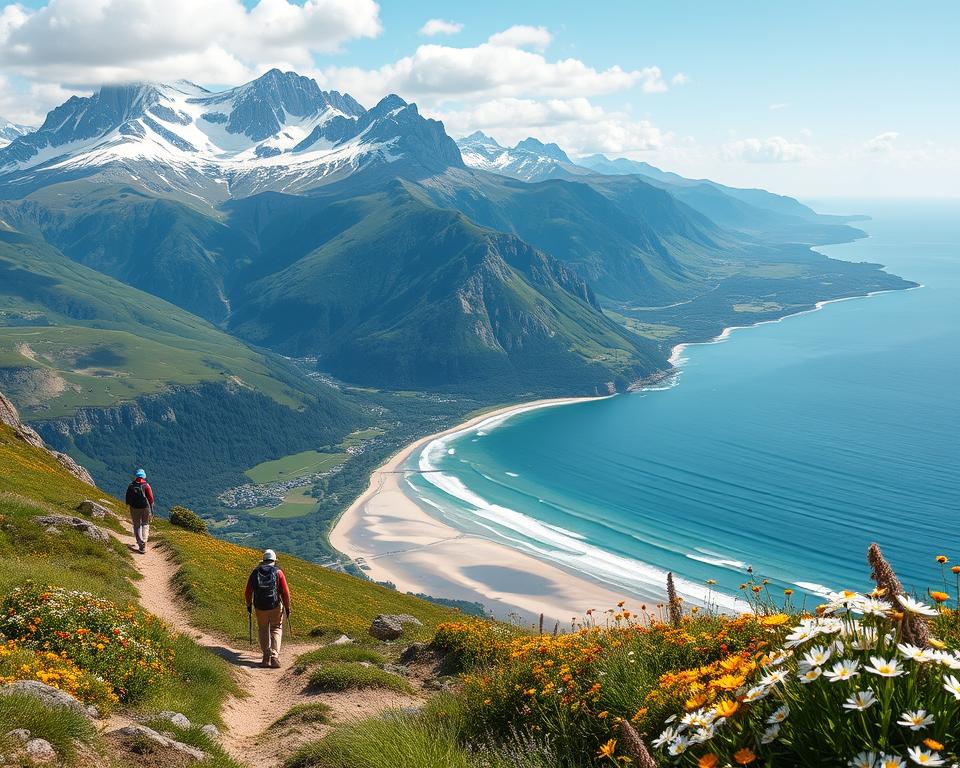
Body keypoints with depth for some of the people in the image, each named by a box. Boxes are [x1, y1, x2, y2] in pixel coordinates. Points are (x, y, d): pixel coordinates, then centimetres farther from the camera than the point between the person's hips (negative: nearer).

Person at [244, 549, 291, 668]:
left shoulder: (255, 572, 3)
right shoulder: (278, 572, -3)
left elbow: (248, 592, 6)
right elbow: (285, 592, -6)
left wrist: (249, 605, 22)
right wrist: (287, 607, 6)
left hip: (260, 607, 2)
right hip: (275, 606, -1)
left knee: (263, 630, 17)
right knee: (276, 629, 11)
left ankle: (266, 657, 12)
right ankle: (274, 656, -4)